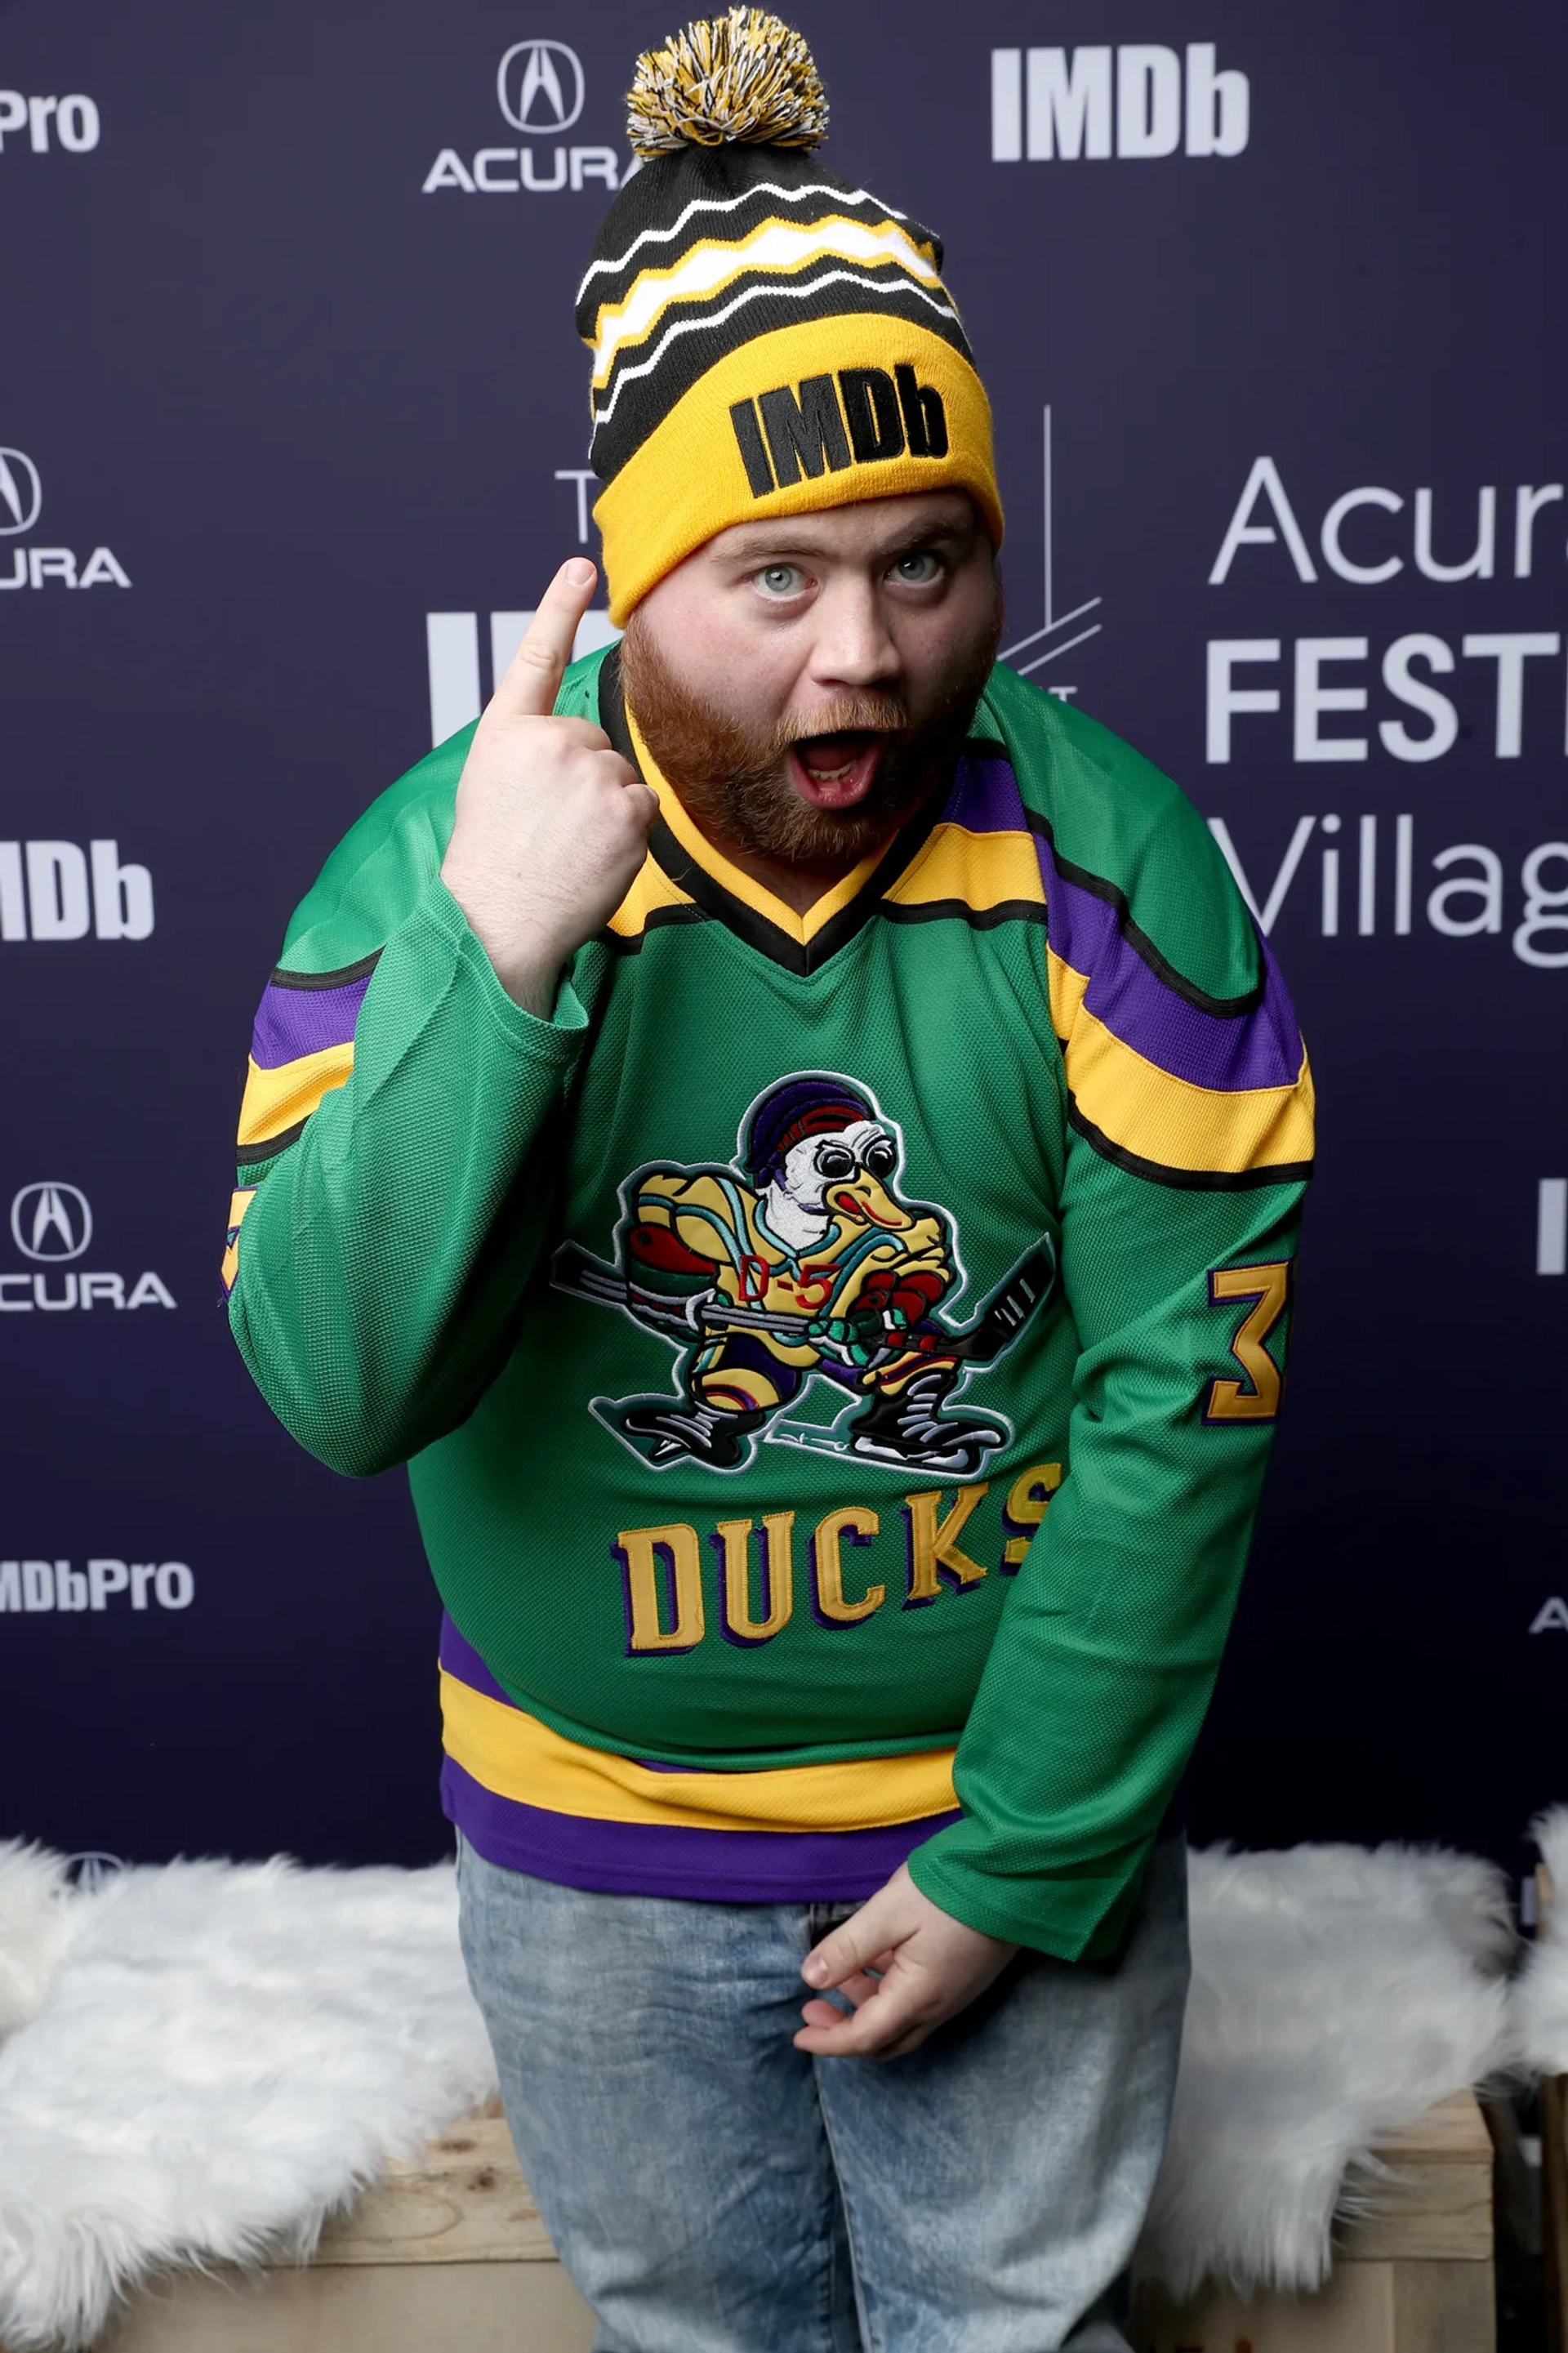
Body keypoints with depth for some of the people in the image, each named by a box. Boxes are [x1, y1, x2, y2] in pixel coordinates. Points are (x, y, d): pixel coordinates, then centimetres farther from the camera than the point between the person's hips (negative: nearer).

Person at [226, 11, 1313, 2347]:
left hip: (1019, 1808, 0)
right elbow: (336, 1385, -24)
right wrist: (493, 956, -36)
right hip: (595, 1846, 1)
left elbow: (1182, 1396, -14)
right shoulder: (430, 860, -16)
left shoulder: (1106, 852, -16)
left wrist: (1026, 1861, -12)